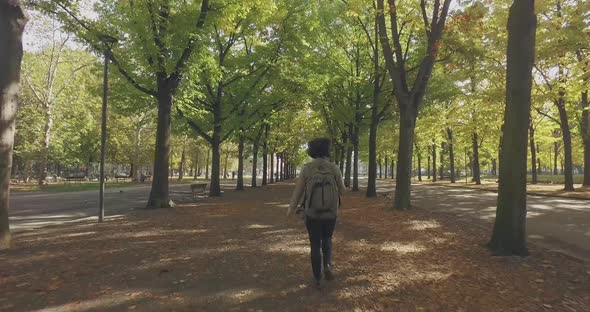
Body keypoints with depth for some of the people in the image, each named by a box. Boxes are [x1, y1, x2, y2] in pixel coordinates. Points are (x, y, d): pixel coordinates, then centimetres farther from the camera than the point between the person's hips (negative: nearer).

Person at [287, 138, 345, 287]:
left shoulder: (307, 169, -11)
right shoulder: (335, 169, -11)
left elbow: (298, 191, -4)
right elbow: (341, 191, 0)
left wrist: (291, 209, 11)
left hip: (312, 214, 0)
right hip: (330, 214, 1)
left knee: (315, 245, 15)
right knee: (327, 240, 25)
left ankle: (317, 278, 18)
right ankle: (327, 265, 2)